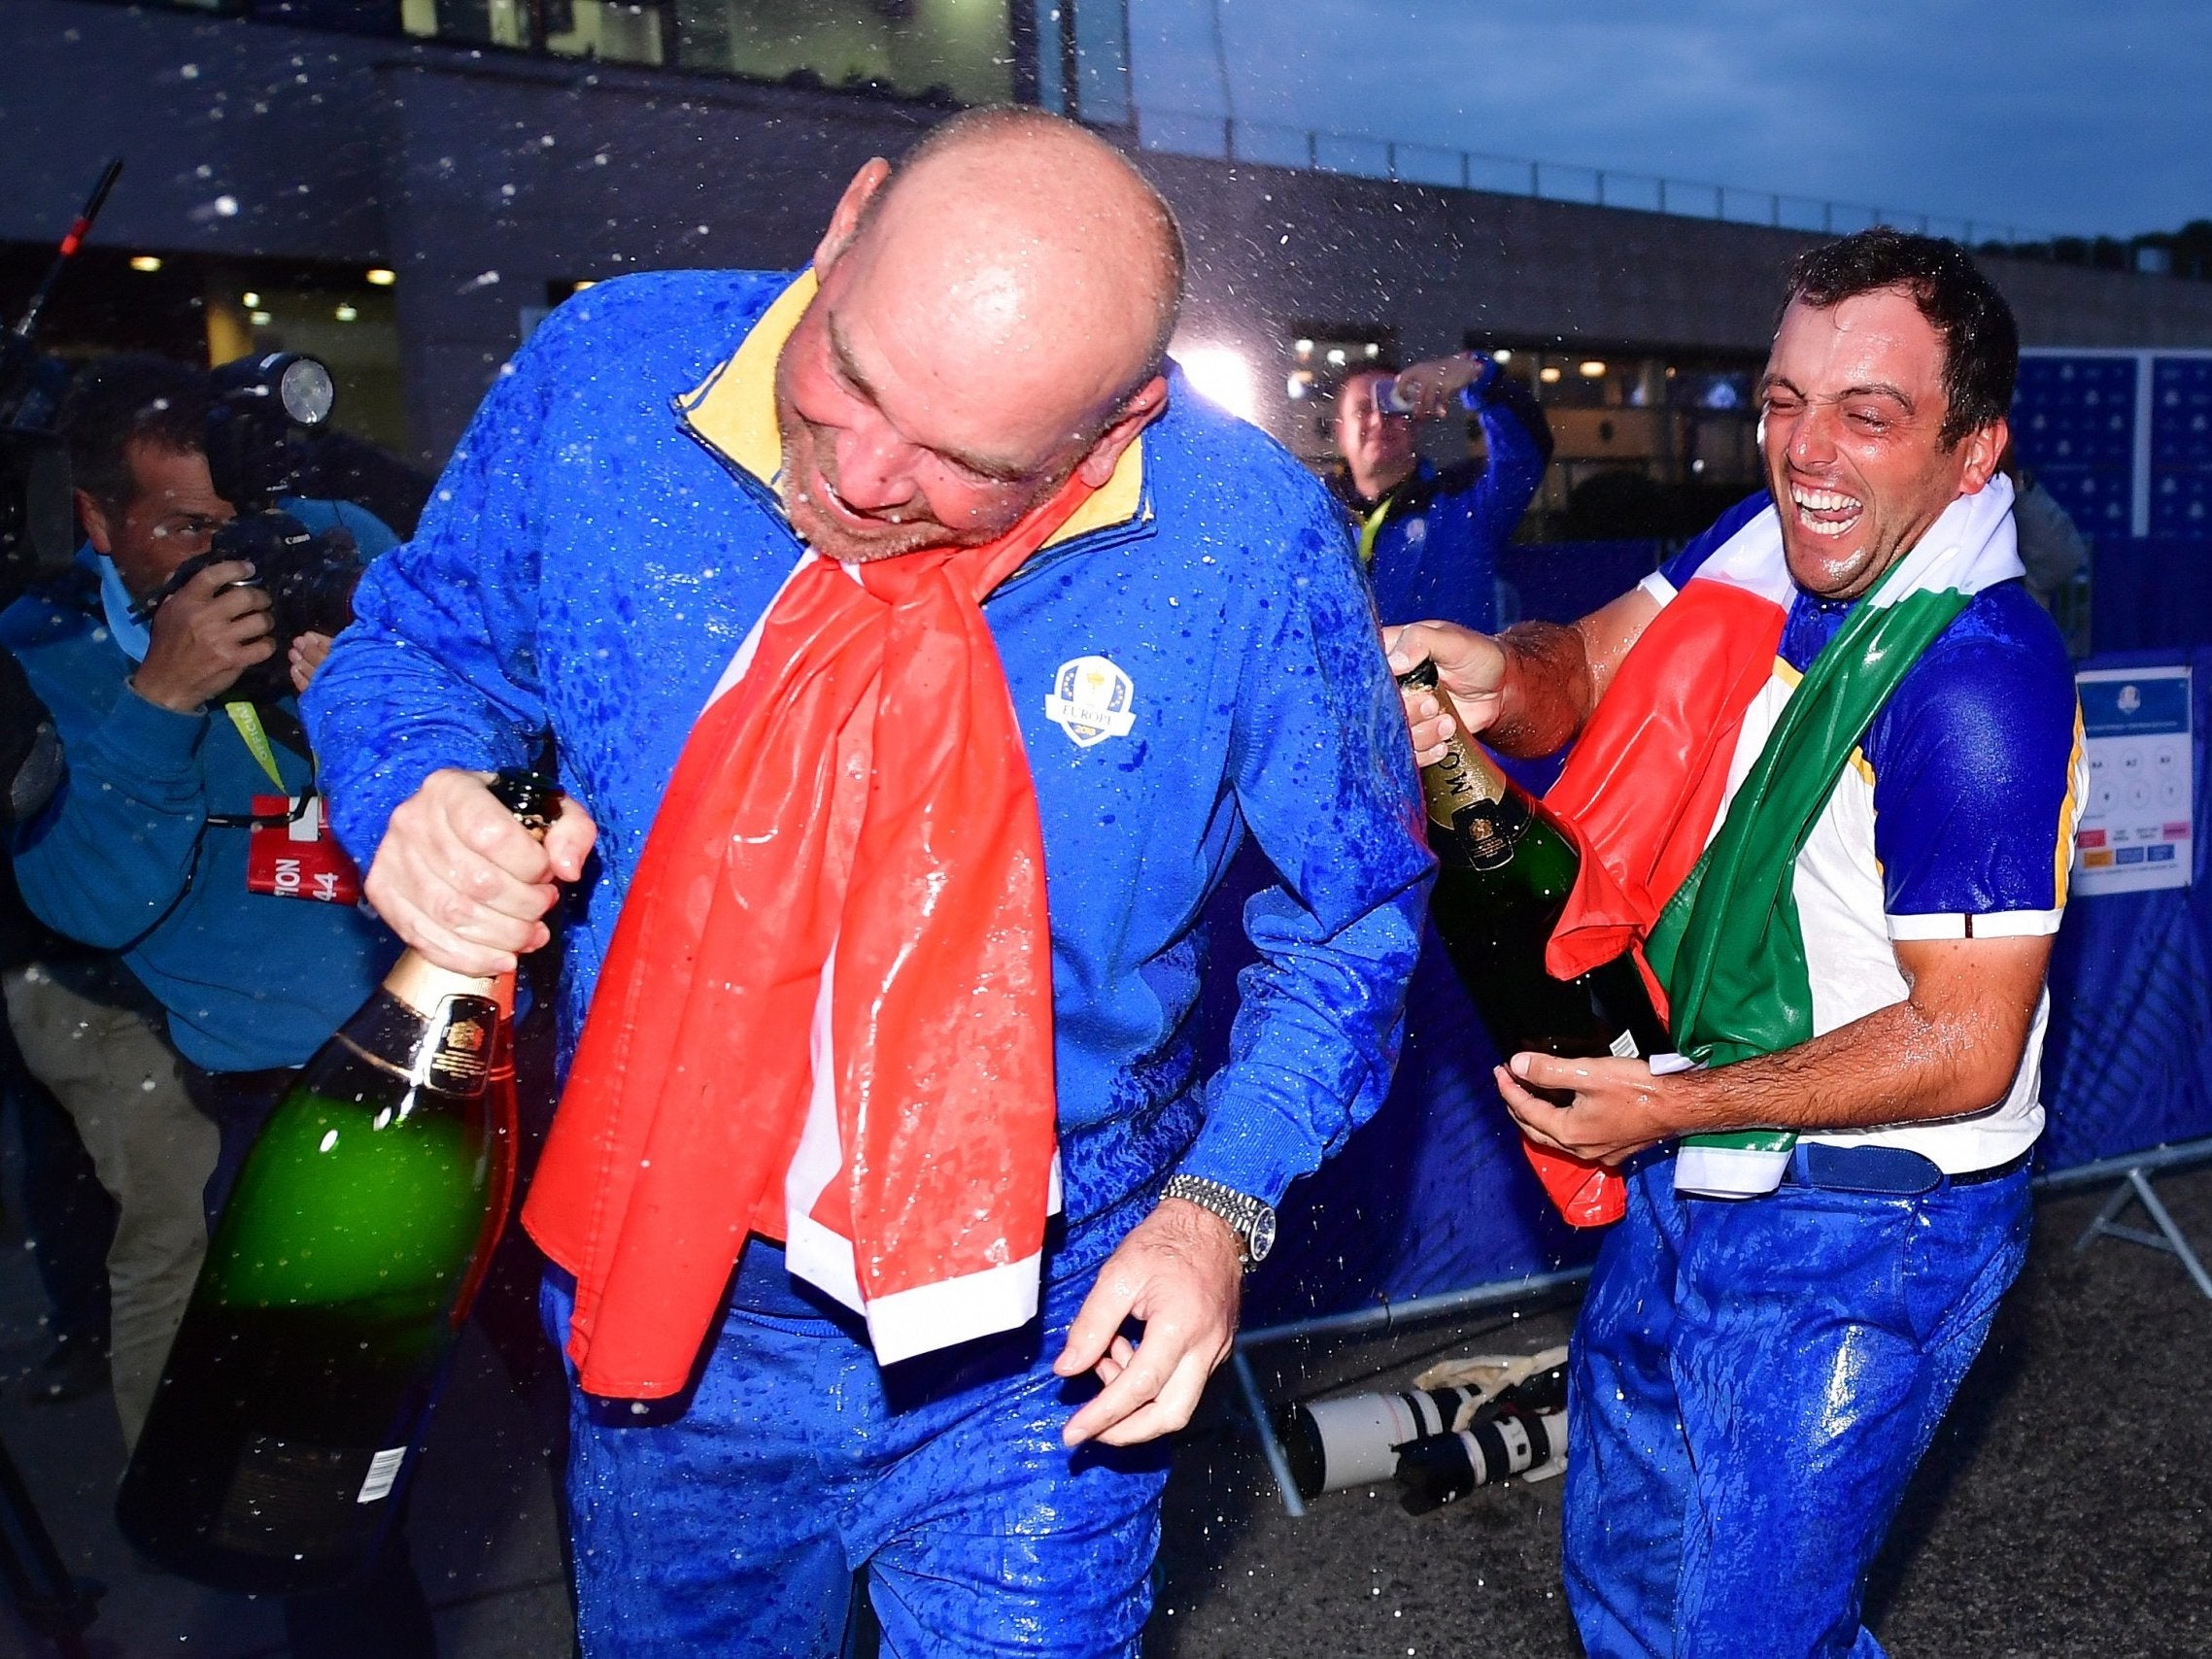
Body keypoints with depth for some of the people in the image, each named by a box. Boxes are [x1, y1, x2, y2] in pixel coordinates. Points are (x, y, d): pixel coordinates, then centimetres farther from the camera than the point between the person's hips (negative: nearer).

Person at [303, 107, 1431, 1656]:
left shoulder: (1253, 541, -20)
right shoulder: (608, 376, -16)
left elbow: (1352, 916, -5)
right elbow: (423, 641, 2)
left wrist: (1221, 1205, -17)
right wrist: (420, 795, -20)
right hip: (661, 1306, 3)